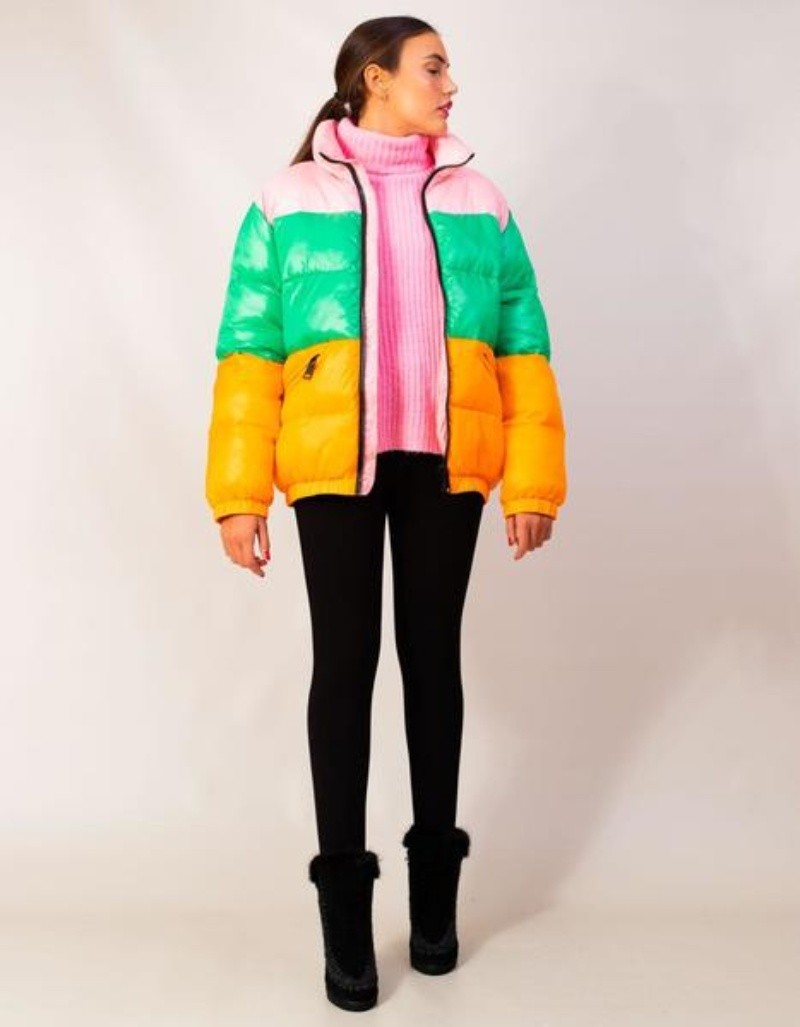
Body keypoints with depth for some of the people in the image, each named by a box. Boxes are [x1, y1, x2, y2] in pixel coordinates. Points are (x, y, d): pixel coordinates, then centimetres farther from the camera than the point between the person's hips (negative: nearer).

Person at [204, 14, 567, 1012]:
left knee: (433, 656, 11)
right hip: (334, 465, -2)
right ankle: (344, 888, 16)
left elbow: (522, 352, 7)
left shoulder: (481, 203, 10)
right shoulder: (286, 201, 3)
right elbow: (248, 354, -1)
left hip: (446, 466, 2)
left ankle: (435, 874, 28)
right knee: (345, 661, 1)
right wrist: (238, 494, -6)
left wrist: (531, 481, 1)